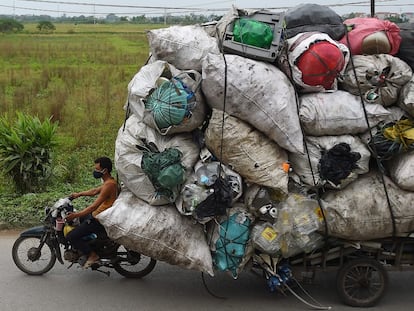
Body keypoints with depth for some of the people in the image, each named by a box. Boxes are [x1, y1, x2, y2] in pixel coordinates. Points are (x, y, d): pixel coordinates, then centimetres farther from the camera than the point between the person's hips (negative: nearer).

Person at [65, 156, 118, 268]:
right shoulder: (110, 181, 7)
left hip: (99, 220, -11)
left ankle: (92, 254, -4)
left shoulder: (109, 185, -24)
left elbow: (94, 206, -28)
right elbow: (95, 191, 23)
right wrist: (79, 194, 16)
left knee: (71, 237, -12)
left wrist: (75, 215, -28)